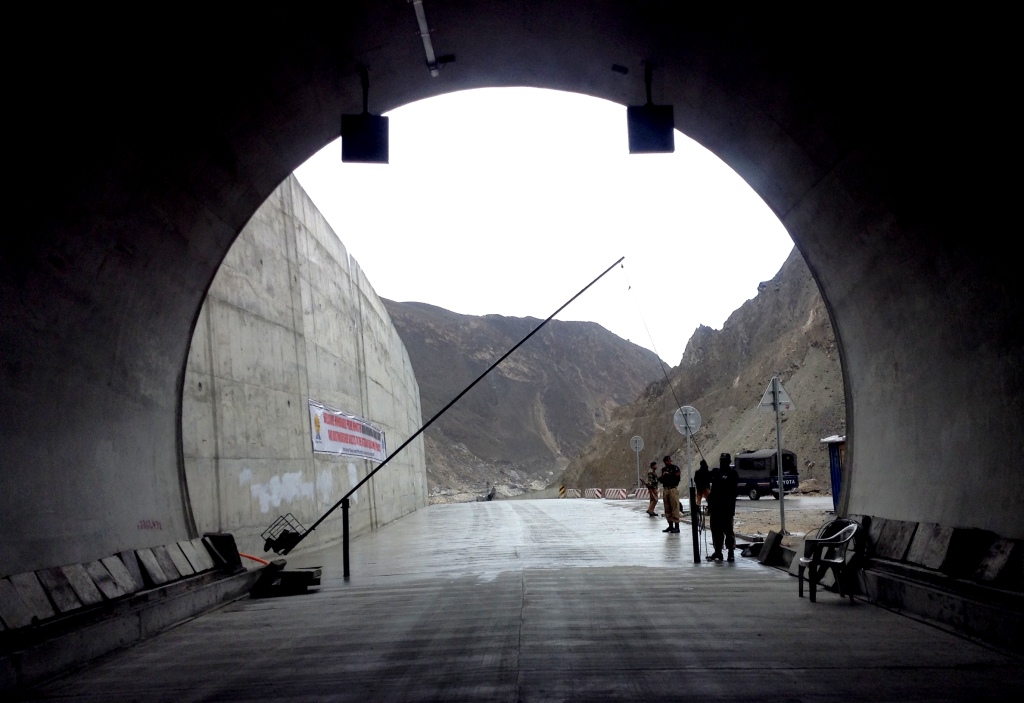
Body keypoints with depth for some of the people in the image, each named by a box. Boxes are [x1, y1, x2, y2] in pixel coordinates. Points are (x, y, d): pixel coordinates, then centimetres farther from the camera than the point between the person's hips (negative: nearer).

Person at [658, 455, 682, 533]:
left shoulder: (675, 468, -3)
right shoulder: (663, 469, 16)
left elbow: (677, 478, -13)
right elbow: (661, 480, 17)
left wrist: (669, 475, -16)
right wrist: (661, 477, -3)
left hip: (673, 489, -7)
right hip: (665, 489, 7)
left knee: (675, 508, -9)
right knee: (667, 509, 8)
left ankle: (676, 526, -8)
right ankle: (670, 526, 16)